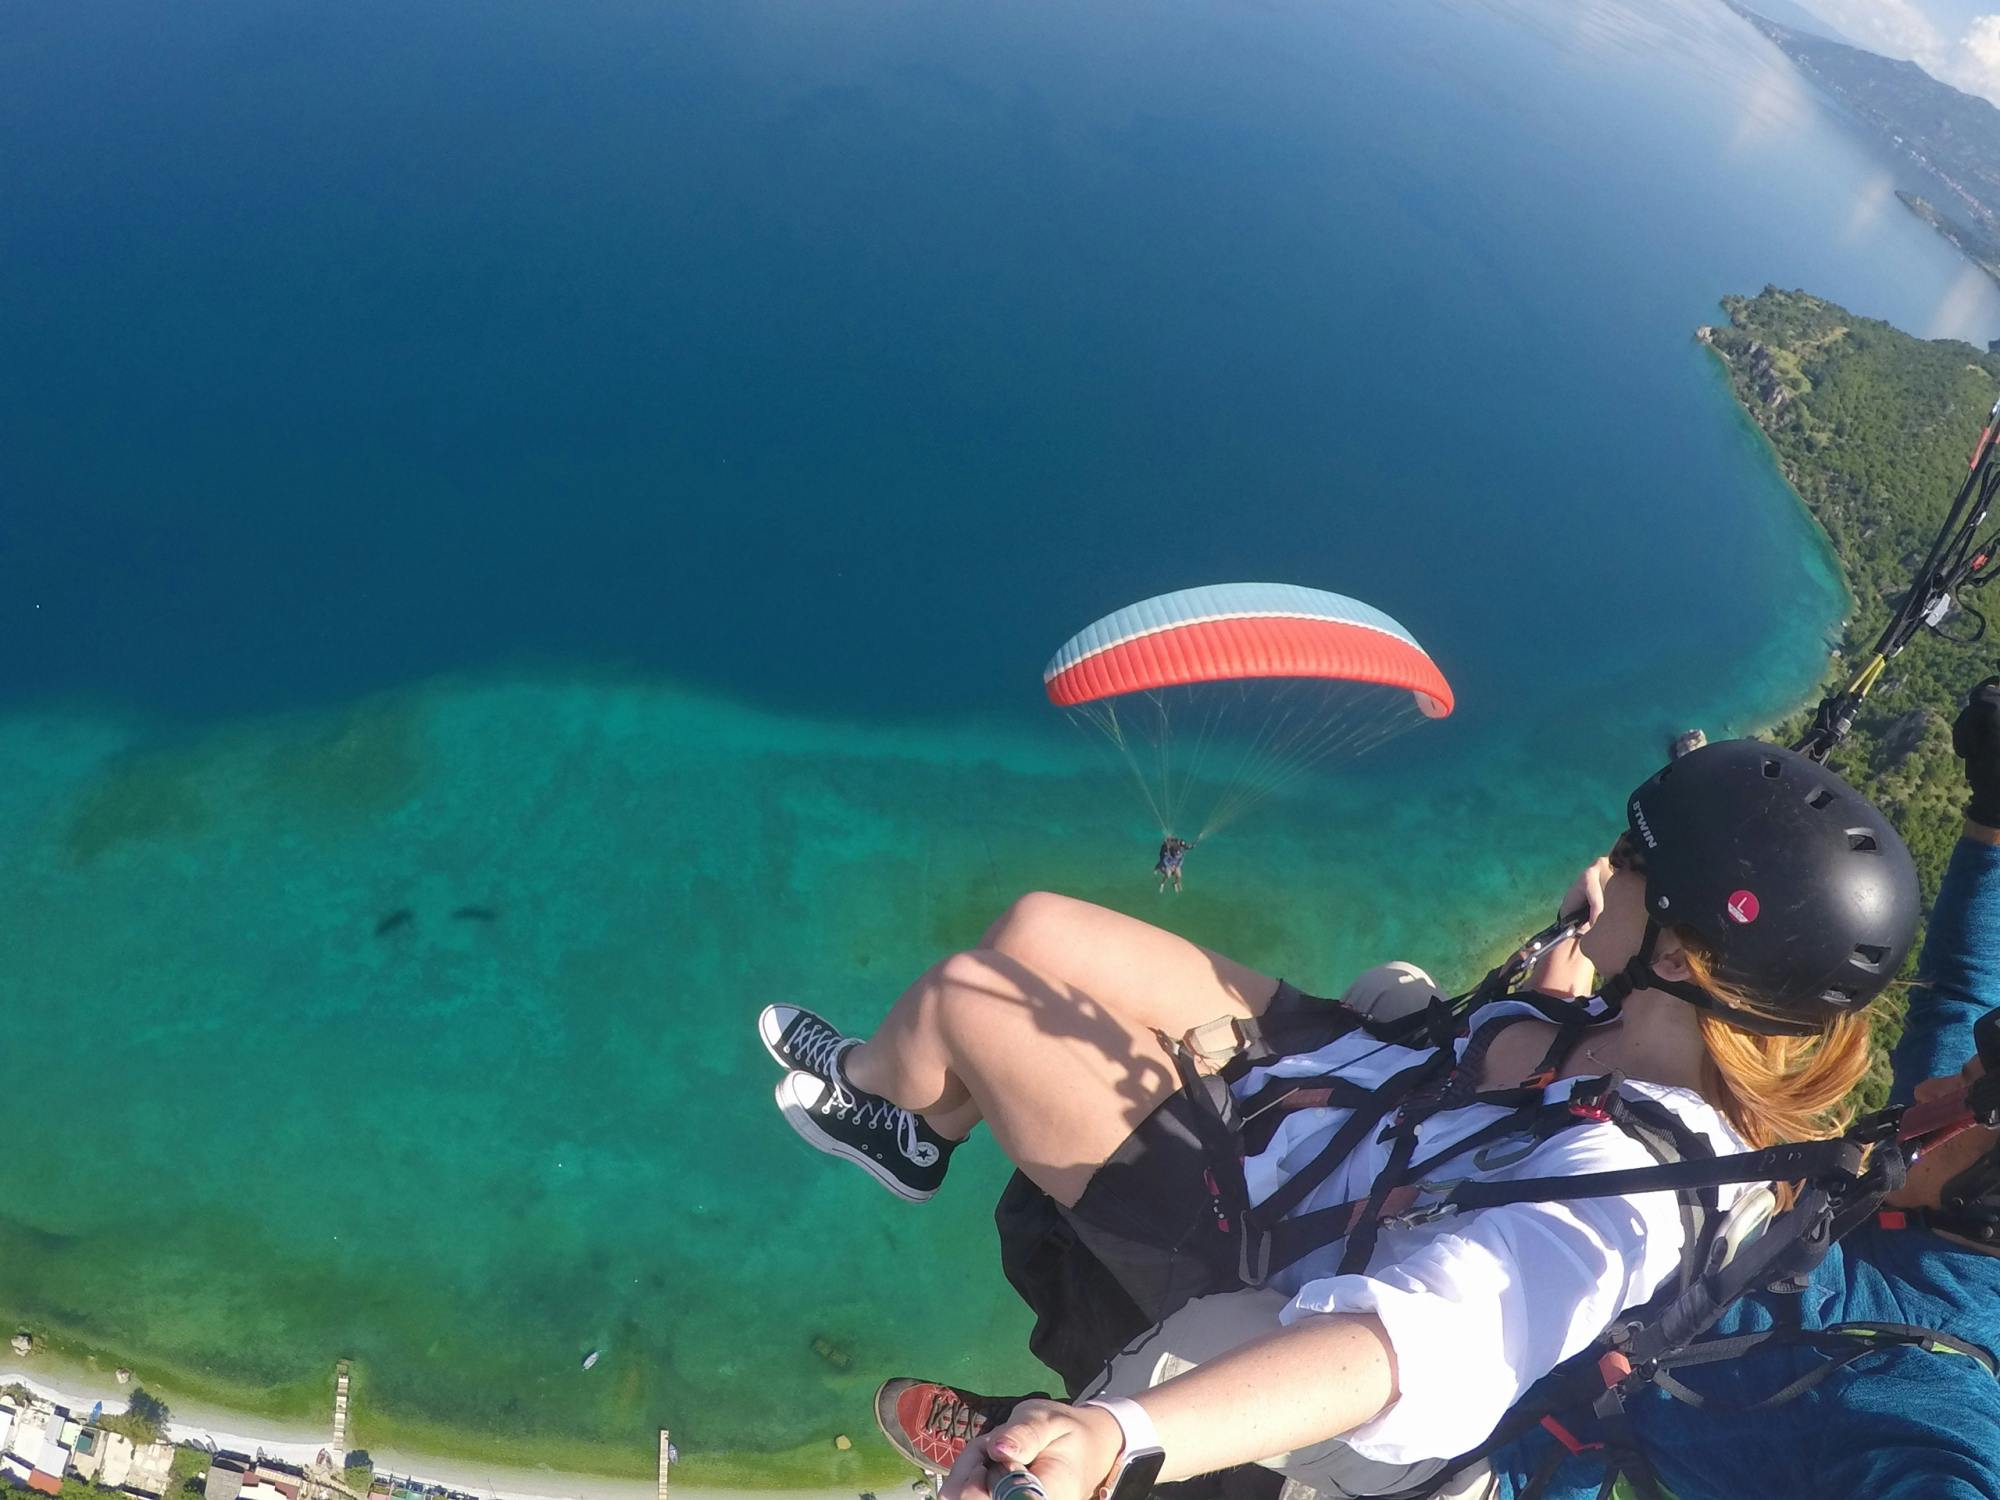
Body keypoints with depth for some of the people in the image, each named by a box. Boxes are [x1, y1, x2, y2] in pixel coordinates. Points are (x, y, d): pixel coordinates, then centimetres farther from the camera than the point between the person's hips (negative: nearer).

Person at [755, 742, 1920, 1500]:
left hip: (1245, 1238, -7)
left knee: (960, 995, -2)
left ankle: (867, 1088, 39)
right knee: (1036, 929, 10)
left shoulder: (1620, 1193, -38)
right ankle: (911, 1124, 41)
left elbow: (1425, 1344, -56)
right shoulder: (1669, 1033, -15)